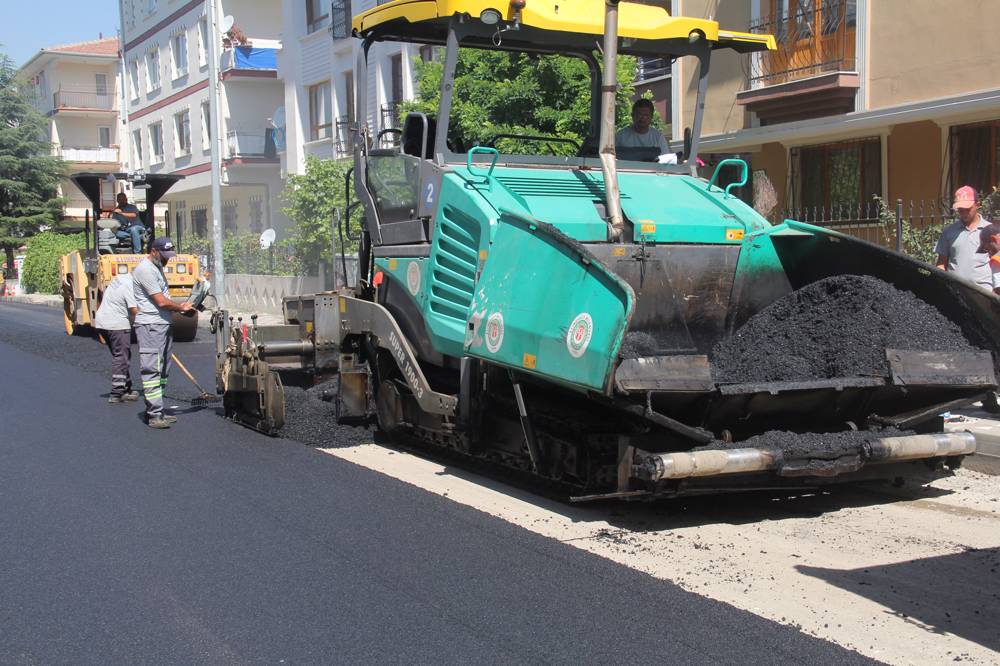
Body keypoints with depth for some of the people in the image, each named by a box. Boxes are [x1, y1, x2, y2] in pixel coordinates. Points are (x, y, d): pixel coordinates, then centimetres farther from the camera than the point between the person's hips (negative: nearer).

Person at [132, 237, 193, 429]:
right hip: (150, 326, -11)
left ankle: (154, 411, 19)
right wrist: (181, 308, -2)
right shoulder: (145, 270, -14)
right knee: (152, 370, -11)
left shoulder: (156, 267, 19)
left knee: (162, 370, 13)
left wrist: (179, 306, 9)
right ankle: (154, 415, -14)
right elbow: (161, 302, -17)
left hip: (163, 325, 11)